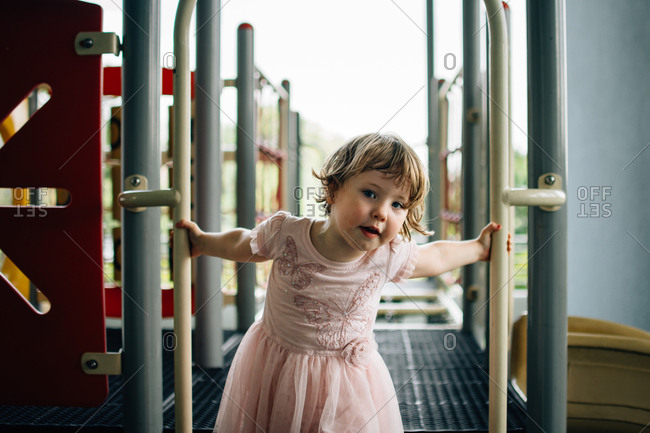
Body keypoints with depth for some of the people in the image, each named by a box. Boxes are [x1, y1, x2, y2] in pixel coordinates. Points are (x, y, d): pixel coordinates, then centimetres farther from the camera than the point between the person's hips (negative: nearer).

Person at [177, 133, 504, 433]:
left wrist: (478, 248, 8)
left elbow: (436, 257, 5)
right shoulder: (286, 233, -20)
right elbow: (241, 244, 3)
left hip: (346, 380, 0)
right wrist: (202, 242, 3)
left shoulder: (390, 256, -17)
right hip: (274, 371, 0)